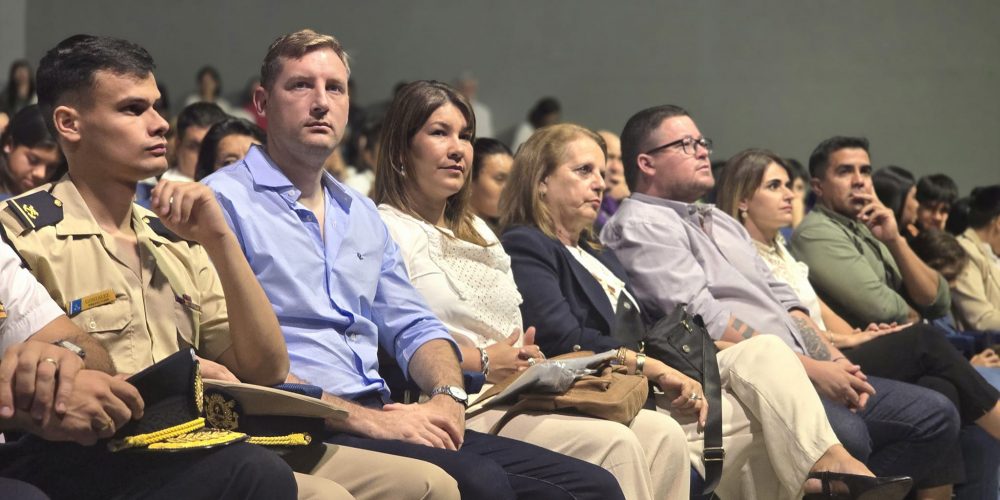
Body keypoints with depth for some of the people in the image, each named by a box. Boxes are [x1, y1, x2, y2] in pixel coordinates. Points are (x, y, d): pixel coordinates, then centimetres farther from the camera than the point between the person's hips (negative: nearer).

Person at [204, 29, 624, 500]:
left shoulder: (363, 214, 24)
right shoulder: (223, 200, -2)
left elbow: (413, 327, 24)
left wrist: (448, 394, 0)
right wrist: (365, 420, -17)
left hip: (383, 417, 8)